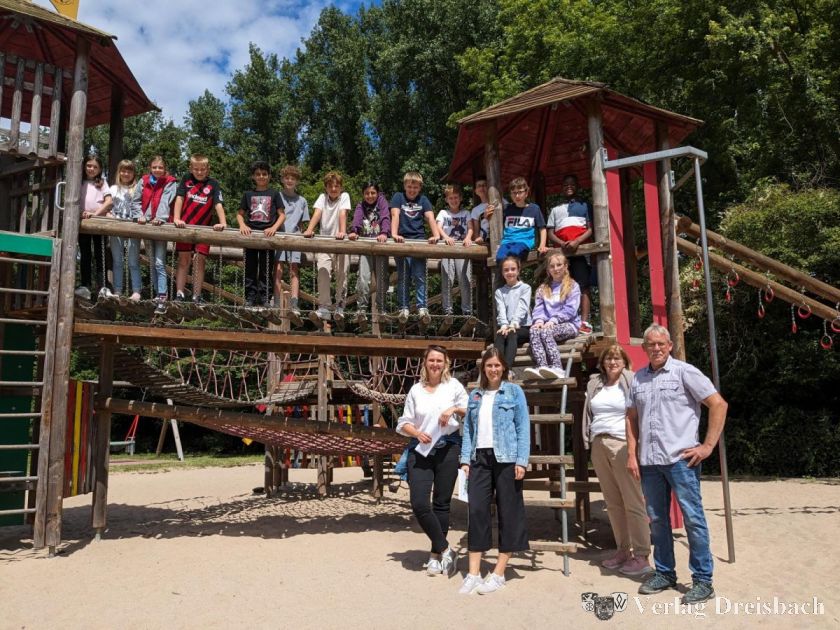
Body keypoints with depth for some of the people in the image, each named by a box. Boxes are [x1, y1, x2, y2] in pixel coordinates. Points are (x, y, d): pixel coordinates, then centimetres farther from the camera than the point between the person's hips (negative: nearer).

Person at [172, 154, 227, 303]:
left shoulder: (213, 184, 1)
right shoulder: (186, 179, 5)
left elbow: (218, 204, -10)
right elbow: (179, 198, -3)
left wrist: (223, 223, -25)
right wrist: (177, 219, -16)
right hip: (185, 226, 1)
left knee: (200, 261, 0)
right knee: (183, 259, 3)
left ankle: (196, 297, 5)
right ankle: (179, 294, 5)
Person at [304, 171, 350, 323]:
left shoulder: (344, 196, 1)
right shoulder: (322, 197, 7)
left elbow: (343, 214, -16)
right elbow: (317, 213, -9)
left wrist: (342, 231, -32)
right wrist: (309, 229, -27)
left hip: (340, 241, -1)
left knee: (341, 274, -1)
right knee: (323, 271, -15)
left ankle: (339, 307, 11)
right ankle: (323, 309, -17)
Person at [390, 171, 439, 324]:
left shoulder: (423, 200, 13)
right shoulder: (398, 197, 8)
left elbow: (430, 218, 0)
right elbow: (395, 215, -6)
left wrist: (436, 235, -17)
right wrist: (394, 234, -23)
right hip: (402, 241, -1)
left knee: (419, 276, -7)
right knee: (403, 277, 0)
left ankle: (422, 307, -9)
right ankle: (404, 308, 2)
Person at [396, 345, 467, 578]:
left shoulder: (453, 385, 5)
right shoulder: (416, 389, 8)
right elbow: (403, 423, 9)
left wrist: (454, 409, -11)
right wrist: (417, 433, -9)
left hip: (447, 448, -1)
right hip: (420, 450, 1)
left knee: (441, 504, 6)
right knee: (419, 503, -9)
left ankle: (436, 555, 20)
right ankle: (445, 550, 7)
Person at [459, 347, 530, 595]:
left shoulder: (514, 391, 2)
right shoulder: (474, 395, 13)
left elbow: (523, 427, -3)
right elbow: (468, 429, 13)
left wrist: (521, 460, -11)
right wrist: (465, 459, 3)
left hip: (506, 458, -3)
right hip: (480, 458, 3)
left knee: (508, 512, 3)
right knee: (476, 510, -1)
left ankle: (498, 574, 14)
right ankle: (473, 573, 7)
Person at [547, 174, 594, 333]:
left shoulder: (585, 205, 19)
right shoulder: (556, 209, 27)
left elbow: (591, 229, 6)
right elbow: (550, 233, 15)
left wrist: (577, 242, -13)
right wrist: (562, 243, -7)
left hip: (580, 249, -3)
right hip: (561, 251, 3)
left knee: (583, 286, -13)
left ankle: (584, 322, -21)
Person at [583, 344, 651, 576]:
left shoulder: (632, 382, 0)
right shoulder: (594, 384, 16)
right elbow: (588, 414, 21)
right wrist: (589, 440, 14)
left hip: (623, 445, -5)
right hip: (599, 446, 5)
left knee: (633, 503, -4)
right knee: (613, 503, 9)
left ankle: (641, 556, 2)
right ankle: (623, 549, 20)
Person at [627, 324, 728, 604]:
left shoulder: (684, 372, -4)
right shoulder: (638, 378, 11)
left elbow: (719, 404, -6)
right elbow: (632, 418, 16)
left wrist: (707, 446, -9)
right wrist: (631, 454, 8)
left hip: (680, 458, -5)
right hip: (648, 462, 5)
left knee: (693, 517, 0)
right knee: (657, 519, 13)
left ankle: (703, 580, 13)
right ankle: (664, 573, 27)